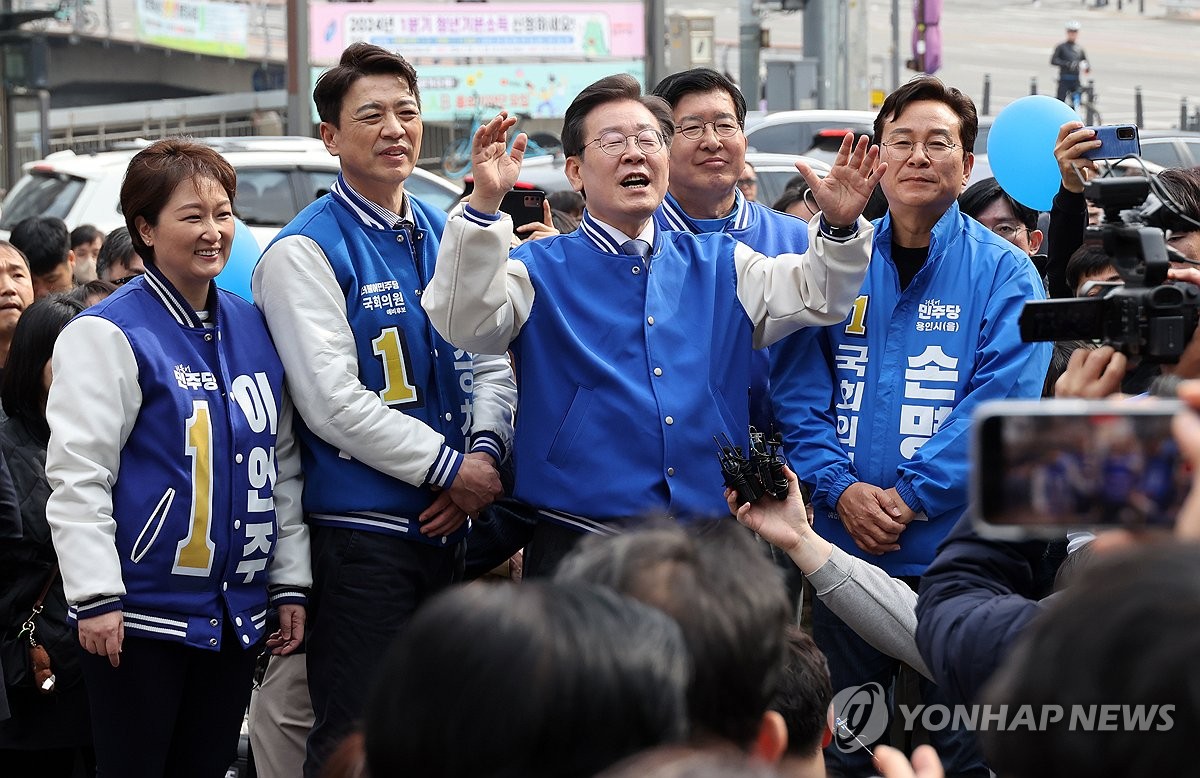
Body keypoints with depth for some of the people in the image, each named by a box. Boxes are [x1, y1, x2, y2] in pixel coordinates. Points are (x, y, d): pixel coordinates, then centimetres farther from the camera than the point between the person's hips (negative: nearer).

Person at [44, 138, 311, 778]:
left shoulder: (253, 329, 10)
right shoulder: (108, 334, -9)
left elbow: (282, 466, 15)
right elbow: (76, 473, -13)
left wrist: (290, 582, 12)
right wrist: (96, 597, -17)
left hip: (236, 612, 6)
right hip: (142, 608, -6)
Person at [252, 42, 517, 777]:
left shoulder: (445, 235, 12)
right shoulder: (305, 250, -9)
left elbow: (489, 360, 13)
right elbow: (334, 402, -16)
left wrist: (486, 453, -6)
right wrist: (450, 470, -13)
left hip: (450, 524, 6)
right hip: (361, 530, -6)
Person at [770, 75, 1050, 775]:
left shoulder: (1004, 274, -1)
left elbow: (1000, 407, -11)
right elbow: (800, 394, 3)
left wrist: (908, 496, -17)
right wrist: (841, 490, -12)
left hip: (958, 549, -2)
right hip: (845, 546, 3)